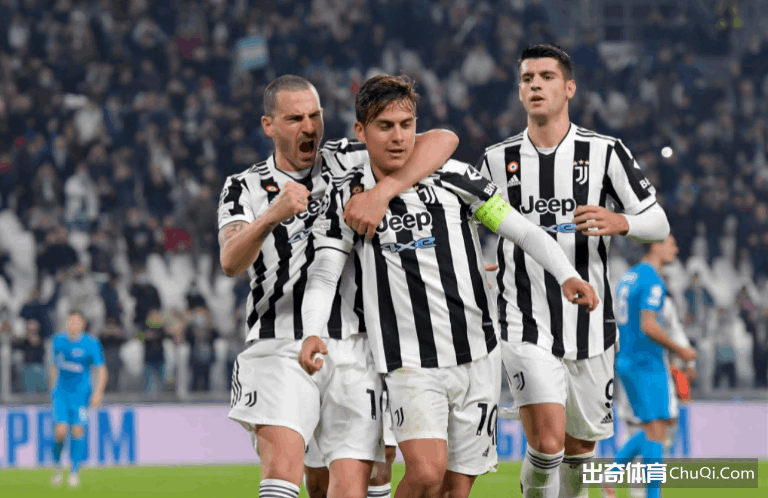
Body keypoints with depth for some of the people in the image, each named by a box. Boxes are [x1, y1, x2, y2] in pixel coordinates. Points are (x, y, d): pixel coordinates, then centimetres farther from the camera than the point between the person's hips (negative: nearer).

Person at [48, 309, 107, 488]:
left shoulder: (91, 343, -9)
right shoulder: (58, 340, 2)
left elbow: (101, 370, -7)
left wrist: (98, 392, -19)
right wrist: (53, 386, 19)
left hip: (81, 393, -1)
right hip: (61, 392, 2)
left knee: (78, 431, -6)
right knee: (60, 431, -11)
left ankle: (75, 472, 9)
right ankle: (57, 466, 14)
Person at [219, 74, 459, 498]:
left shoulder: (349, 160, 9)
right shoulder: (243, 188, 10)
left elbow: (443, 140, -3)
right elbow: (231, 262, -9)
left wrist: (383, 192, -18)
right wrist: (271, 216, -29)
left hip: (353, 354, 1)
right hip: (280, 351, -1)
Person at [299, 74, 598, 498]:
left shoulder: (453, 178, -1)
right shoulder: (346, 196, 0)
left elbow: (521, 229, 2)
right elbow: (323, 275, -2)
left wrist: (566, 275, -13)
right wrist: (312, 333, -20)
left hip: (477, 360, 2)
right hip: (409, 364, -2)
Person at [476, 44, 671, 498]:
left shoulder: (605, 153, 0)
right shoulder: (497, 160, 4)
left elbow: (659, 223, -1)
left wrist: (619, 222, -22)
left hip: (590, 325, 1)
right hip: (527, 329, -1)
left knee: (580, 449, 13)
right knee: (546, 442, -20)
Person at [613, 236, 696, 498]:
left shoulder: (628, 277, 16)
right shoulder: (653, 282, -14)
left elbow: (612, 322, 19)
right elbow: (649, 326, -23)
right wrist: (680, 350, -12)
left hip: (626, 362, 10)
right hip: (649, 364, -10)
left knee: (656, 427, 15)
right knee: (656, 430, -7)